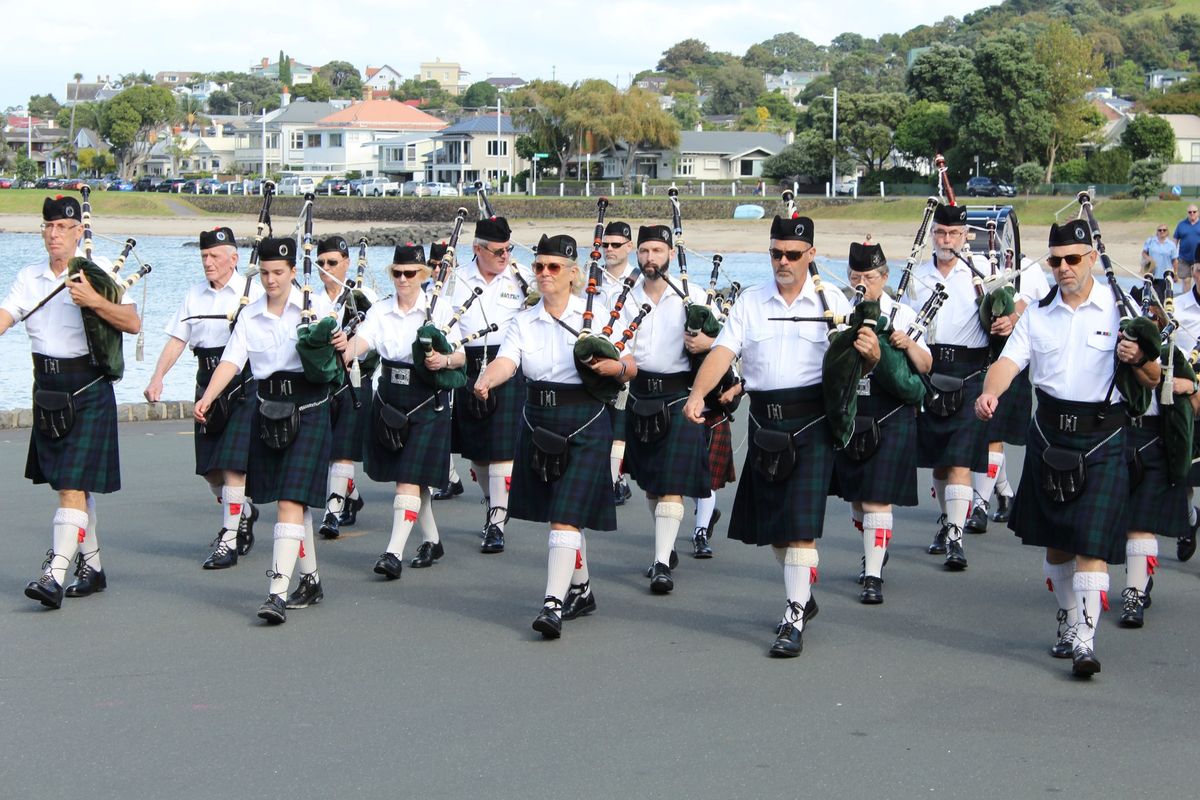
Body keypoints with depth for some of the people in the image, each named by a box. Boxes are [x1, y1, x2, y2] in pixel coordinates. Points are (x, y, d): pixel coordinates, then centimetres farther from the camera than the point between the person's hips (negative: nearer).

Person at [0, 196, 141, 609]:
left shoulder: (97, 270, -5)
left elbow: (133, 323, -12)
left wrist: (94, 301, -26)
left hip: (88, 391, -6)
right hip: (48, 390, 6)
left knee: (74, 484, -11)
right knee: (69, 484, 14)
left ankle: (55, 575, -16)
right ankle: (91, 566, 27)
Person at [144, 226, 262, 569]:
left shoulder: (253, 291, -4)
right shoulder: (194, 294, 11)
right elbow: (176, 340, 8)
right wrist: (157, 379, -2)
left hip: (244, 385, -5)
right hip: (207, 386, 6)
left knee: (232, 463, -10)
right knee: (209, 467, 9)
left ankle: (228, 540, -3)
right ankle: (244, 512, 34)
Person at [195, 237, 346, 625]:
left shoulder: (315, 305, -1)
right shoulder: (250, 316, 7)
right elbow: (231, 361, -4)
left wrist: (340, 345, -22)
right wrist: (206, 399, -20)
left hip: (308, 408, -4)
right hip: (269, 410, 5)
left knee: (291, 500, -13)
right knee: (292, 502, 13)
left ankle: (278, 593, -18)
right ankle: (310, 581, 27)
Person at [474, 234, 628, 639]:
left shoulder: (596, 312, -1)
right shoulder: (524, 321, 7)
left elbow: (630, 367, 1)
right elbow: (505, 361, -11)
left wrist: (611, 366, -23)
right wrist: (485, 381, -33)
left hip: (585, 426, -4)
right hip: (538, 422, 4)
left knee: (566, 515, -13)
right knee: (562, 512, 15)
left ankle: (554, 604, -16)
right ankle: (581, 590, 32)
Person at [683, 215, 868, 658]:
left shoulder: (832, 302, -1)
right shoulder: (750, 301, 5)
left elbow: (858, 362, 0)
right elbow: (724, 350, -5)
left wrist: (870, 352, -25)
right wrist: (697, 394, -22)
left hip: (810, 422, -4)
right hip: (764, 422, 4)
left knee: (800, 523, -10)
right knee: (772, 524, 14)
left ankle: (794, 620, -5)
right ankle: (802, 596, 35)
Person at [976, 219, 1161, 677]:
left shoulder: (1118, 309, -3)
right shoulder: (1039, 313, 8)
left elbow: (1153, 381, 0)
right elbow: (1010, 359, -4)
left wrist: (1140, 359, -23)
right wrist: (990, 392, -25)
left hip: (1101, 437, -4)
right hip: (1049, 432, 4)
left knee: (1092, 543, -10)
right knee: (1054, 540, 13)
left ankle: (1085, 642, -8)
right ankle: (1068, 625, 30)